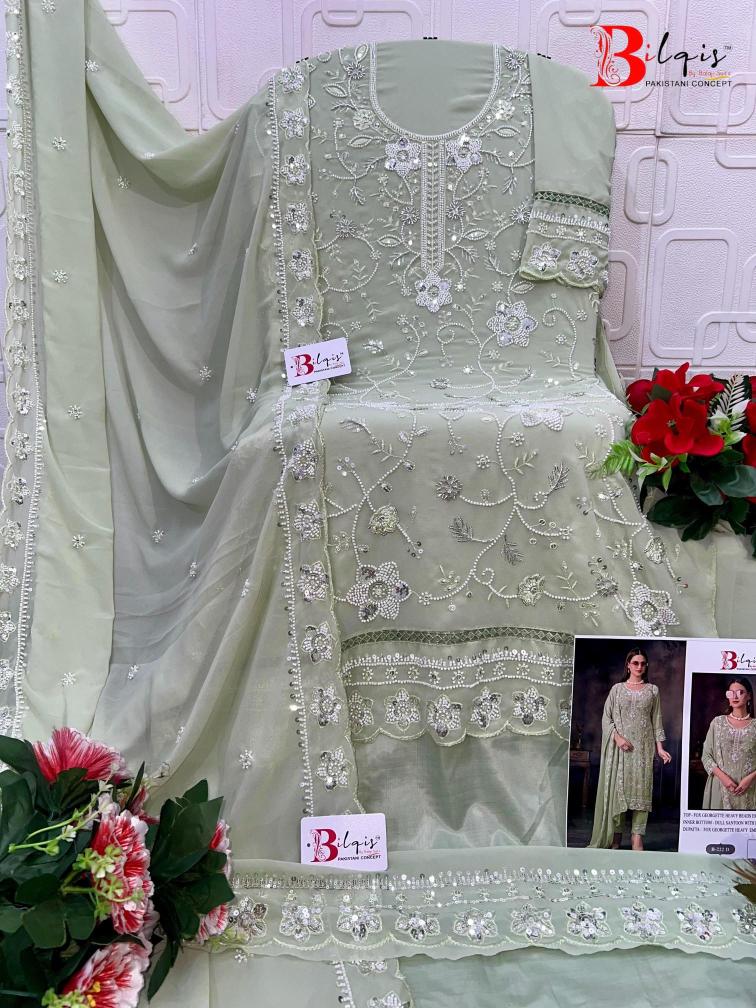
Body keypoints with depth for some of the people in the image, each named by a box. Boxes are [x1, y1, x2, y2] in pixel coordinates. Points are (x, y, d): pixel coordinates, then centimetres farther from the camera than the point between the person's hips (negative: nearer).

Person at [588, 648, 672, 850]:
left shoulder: (652, 690, 10)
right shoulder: (617, 689, 6)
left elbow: (656, 720, 9)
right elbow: (606, 718, 3)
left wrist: (660, 748, 2)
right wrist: (617, 737, -12)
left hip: (643, 746, 1)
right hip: (619, 746, -1)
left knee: (641, 789, -4)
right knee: (617, 787, -1)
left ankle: (637, 838, -4)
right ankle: (615, 837, 5)